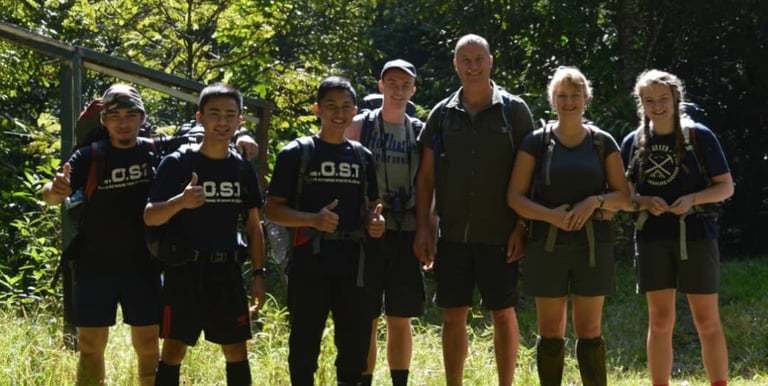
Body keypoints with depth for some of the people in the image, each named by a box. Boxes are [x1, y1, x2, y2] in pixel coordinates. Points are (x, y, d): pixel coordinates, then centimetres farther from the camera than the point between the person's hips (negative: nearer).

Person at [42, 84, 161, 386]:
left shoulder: (154, 154, 0)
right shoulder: (90, 156, -4)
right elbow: (51, 195, -15)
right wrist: (56, 190, -39)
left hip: (142, 267, 1)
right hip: (95, 267, -1)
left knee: (148, 346, 4)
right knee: (91, 346, 4)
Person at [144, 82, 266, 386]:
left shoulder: (243, 169, 6)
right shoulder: (177, 163, -6)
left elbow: (254, 226, 11)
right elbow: (150, 217, -11)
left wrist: (258, 274, 5)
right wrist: (180, 202, -30)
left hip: (227, 271, 4)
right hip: (184, 270, -4)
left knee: (236, 350, 7)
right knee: (174, 349, -5)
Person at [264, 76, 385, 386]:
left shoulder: (362, 157, 12)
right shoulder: (296, 153, -1)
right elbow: (272, 209, -3)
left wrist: (375, 221, -2)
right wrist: (313, 219, -19)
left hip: (352, 266, 4)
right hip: (309, 264, -4)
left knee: (356, 342, 8)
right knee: (305, 343, 2)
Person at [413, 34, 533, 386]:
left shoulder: (514, 110, 0)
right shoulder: (442, 114, 7)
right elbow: (426, 176, 8)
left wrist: (522, 227, -8)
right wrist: (422, 227, 1)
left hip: (499, 235, -2)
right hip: (453, 234, 2)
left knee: (503, 314, 3)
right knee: (453, 315, 6)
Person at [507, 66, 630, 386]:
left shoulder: (603, 143, 5)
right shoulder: (537, 142, 2)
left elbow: (623, 194, 5)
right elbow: (515, 197, 0)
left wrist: (595, 201, -15)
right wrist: (549, 215, -17)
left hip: (593, 246, 0)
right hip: (548, 246, 0)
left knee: (589, 331, 3)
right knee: (550, 332, 3)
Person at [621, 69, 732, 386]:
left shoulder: (699, 136, -2)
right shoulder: (633, 142, 6)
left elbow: (726, 186, 0)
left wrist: (693, 199, -17)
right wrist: (644, 202, -11)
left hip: (696, 235, -2)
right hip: (653, 238, 2)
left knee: (707, 321, 0)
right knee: (660, 321, 6)